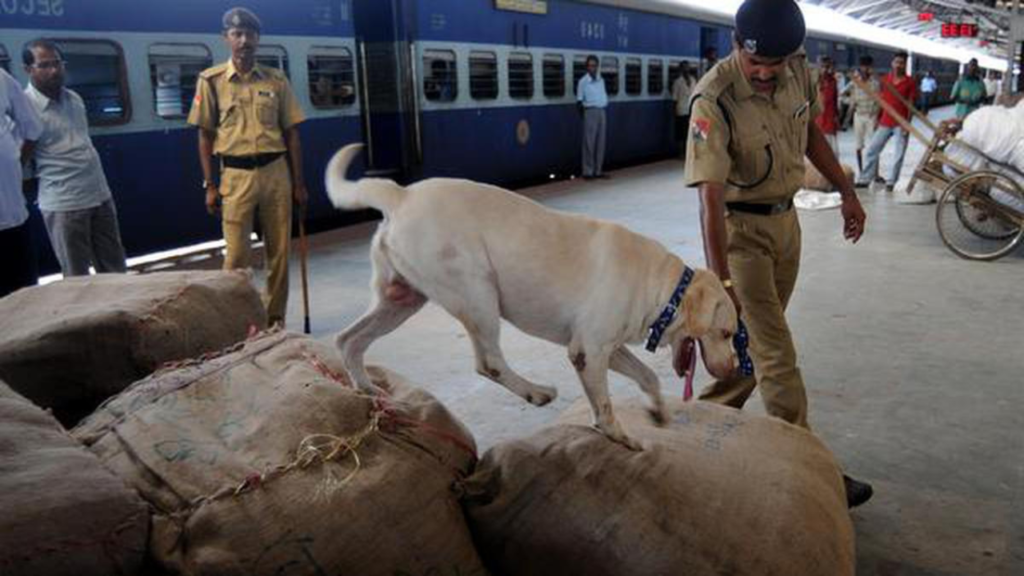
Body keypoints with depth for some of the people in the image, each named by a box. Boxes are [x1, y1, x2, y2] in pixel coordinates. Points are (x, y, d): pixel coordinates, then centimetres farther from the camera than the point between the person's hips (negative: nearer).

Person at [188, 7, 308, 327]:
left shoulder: (276, 80, 6)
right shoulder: (211, 80, 3)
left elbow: (291, 133, 8)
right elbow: (205, 135, 5)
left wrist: (298, 182, 5)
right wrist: (209, 185, 0)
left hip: (276, 171, 2)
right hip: (236, 175, -2)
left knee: (279, 251, 6)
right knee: (236, 254, -1)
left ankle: (275, 319, 19)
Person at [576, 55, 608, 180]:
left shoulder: (601, 80, 12)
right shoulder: (583, 81, -5)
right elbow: (579, 100, -4)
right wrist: (583, 113, -9)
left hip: (601, 111, 6)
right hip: (590, 111, -6)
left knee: (601, 143, 7)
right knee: (589, 143, -5)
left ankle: (598, 170, 14)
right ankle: (588, 171, -1)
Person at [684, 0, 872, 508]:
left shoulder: (798, 70, -4)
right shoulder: (713, 100, -26)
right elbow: (711, 196, -29)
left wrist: (846, 192, 15)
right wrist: (722, 279, -32)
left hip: (785, 220, 7)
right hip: (739, 228, -7)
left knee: (757, 342, 15)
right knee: (775, 354, -4)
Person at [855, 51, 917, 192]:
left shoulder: (910, 82, -2)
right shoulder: (885, 79, 7)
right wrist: (877, 120, 8)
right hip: (885, 122, 3)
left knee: (899, 154, 0)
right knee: (871, 149, 1)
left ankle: (891, 182, 8)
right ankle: (864, 179, 7)